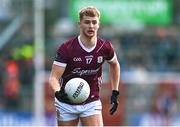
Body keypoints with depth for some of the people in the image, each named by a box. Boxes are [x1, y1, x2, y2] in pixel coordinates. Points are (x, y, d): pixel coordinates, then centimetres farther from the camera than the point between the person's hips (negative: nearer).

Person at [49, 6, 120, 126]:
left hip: (92, 103, 1)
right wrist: (58, 92, -39)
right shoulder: (66, 48, -16)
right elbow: (54, 77, -18)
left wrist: (115, 93, 14)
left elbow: (115, 65, 17)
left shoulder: (105, 47, -6)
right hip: (67, 104, -1)